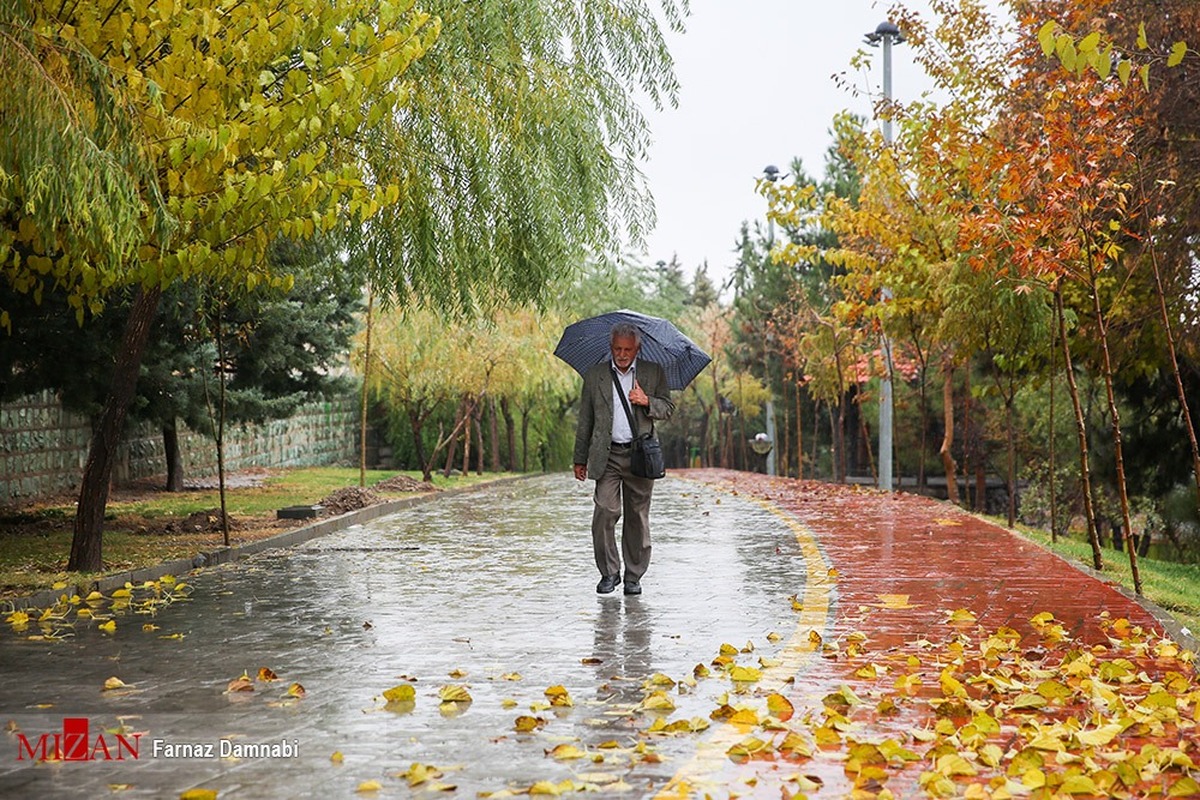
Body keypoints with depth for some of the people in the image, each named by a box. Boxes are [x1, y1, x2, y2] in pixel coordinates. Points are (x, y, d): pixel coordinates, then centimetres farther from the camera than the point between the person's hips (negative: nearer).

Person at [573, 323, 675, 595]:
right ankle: (609, 572, 2)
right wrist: (580, 459, 11)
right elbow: (585, 420, 12)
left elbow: (668, 409, 8)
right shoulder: (594, 375, 9)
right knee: (606, 511, -12)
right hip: (607, 455, 0)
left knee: (637, 517, 3)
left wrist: (647, 402, -13)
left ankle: (634, 576, 14)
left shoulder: (654, 373, 8)